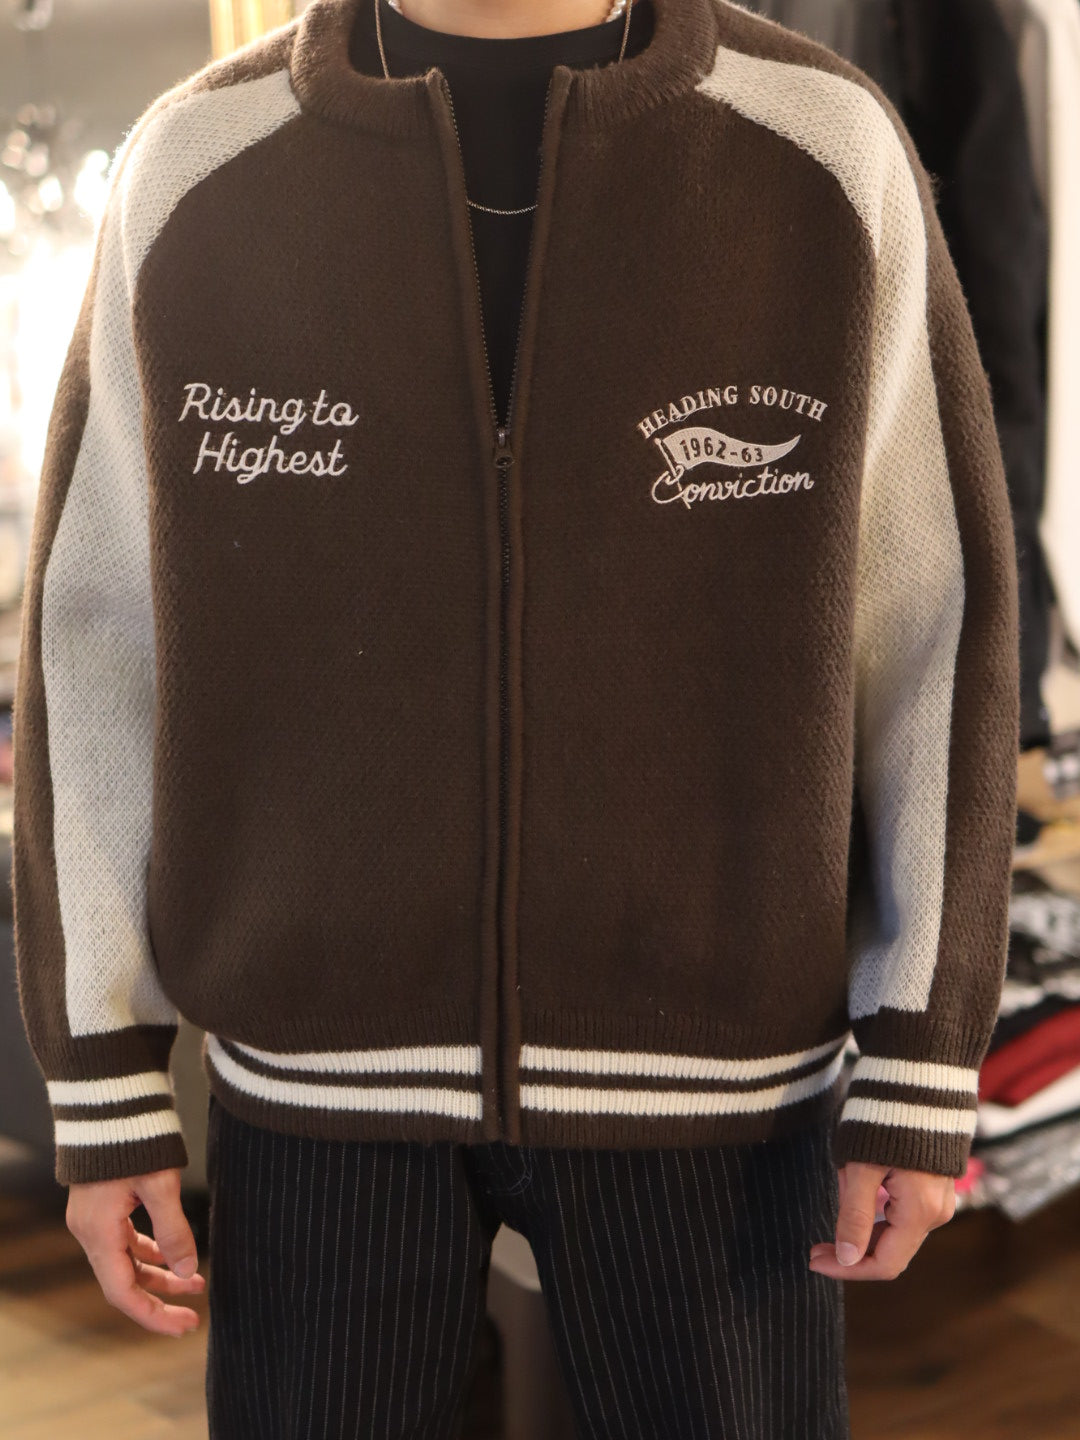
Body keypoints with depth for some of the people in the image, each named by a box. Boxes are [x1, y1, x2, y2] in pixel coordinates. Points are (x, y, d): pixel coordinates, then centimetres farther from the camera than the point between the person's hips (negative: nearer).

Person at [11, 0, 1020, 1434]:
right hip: (335, 1056, 1)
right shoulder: (195, 174, -4)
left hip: (697, 1063, 0)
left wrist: (927, 1077, -6)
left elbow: (932, 619, -3)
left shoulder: (828, 155, -6)